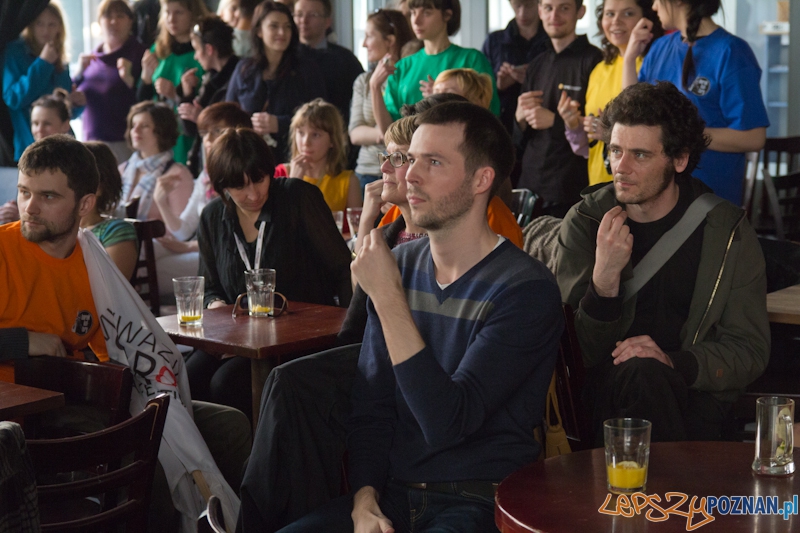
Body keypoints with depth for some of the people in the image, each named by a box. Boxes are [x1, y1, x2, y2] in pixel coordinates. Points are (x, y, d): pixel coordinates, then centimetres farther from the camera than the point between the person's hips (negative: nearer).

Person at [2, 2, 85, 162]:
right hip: (28, 147, -5)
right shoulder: (14, 52, -5)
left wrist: (77, 102, -4)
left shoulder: (60, 62, 12)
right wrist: (42, 64, -18)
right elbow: (13, 98, -17)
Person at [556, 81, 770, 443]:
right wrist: (604, 278, -21)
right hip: (607, 394, 1)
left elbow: (750, 351, 1)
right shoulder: (584, 222, 2)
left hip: (696, 396, -1)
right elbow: (581, 355, -2)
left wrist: (674, 363, -19)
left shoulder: (728, 232, 1)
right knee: (642, 373, -33)